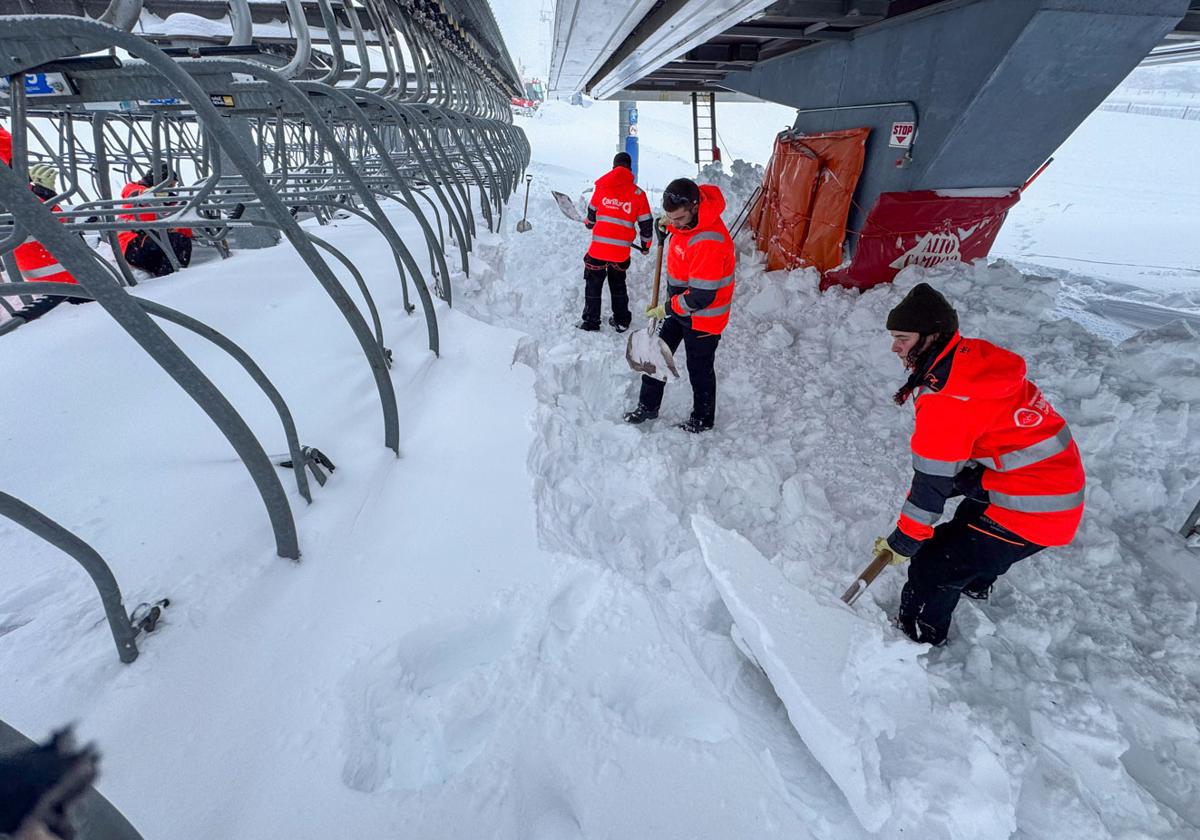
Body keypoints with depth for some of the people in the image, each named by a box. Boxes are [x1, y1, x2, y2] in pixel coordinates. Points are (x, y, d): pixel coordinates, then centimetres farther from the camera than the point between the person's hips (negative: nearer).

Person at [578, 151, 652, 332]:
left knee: (593, 284, 13)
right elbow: (646, 223, 5)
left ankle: (590, 322, 15)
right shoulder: (638, 194, -1)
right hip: (622, 251, 1)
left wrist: (590, 224, 38)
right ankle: (621, 321, 26)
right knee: (618, 284, 21)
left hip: (599, 247, -1)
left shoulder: (601, 186, 1)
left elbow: (592, 212, 15)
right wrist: (645, 244, 22)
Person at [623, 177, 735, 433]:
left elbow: (701, 296, -30)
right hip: (678, 305, 9)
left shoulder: (709, 241, -33)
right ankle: (648, 406, 34)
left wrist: (666, 309, -19)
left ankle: (703, 419, 33)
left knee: (699, 369, 10)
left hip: (703, 317, -8)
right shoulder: (685, 218, -6)